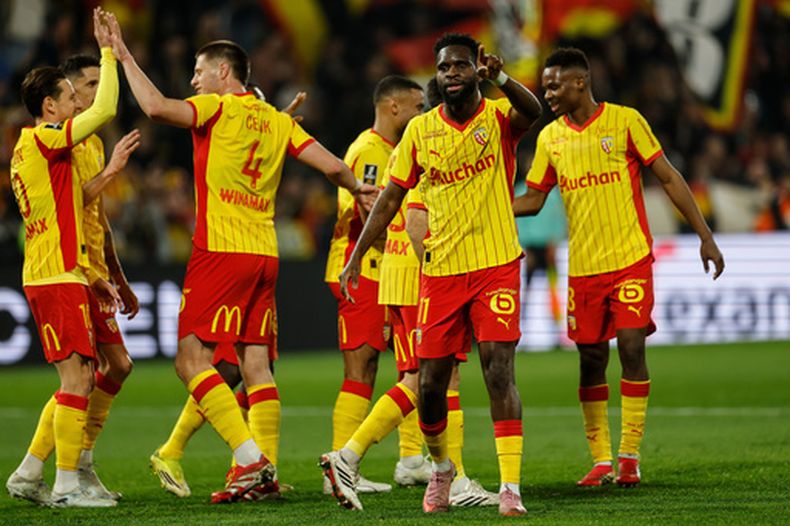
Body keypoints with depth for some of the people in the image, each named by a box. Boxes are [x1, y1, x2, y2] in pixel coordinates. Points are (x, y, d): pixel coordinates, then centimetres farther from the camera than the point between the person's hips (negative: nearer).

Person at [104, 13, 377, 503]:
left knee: (192, 359, -7)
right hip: (265, 255, 7)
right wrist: (359, 190, 30)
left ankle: (251, 459, -17)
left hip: (220, 251, -7)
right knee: (257, 364, 7)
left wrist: (124, 55, -10)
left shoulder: (217, 108, -5)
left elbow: (157, 107, -21)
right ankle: (265, 470, 4)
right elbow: (333, 166, 9)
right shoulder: (277, 120, 13)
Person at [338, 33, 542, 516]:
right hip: (441, 271, 3)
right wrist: (357, 255, 4)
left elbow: (532, 112, -27)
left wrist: (499, 77, -47)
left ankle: (511, 488, -13)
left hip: (496, 265, -3)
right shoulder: (420, 130, 5)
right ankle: (441, 468, 31)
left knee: (500, 373, -13)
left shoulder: (498, 117, -3)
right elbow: (392, 196, 10)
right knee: (431, 385, 4)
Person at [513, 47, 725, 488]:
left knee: (631, 346, -11)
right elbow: (533, 199, 12)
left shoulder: (625, 121, -4)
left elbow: (669, 178, -1)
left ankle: (630, 455, -2)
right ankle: (601, 460, 12)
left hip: (630, 258, -4)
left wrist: (705, 236, -3)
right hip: (582, 266, 4)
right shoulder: (550, 137, 7)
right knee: (591, 357, 4)